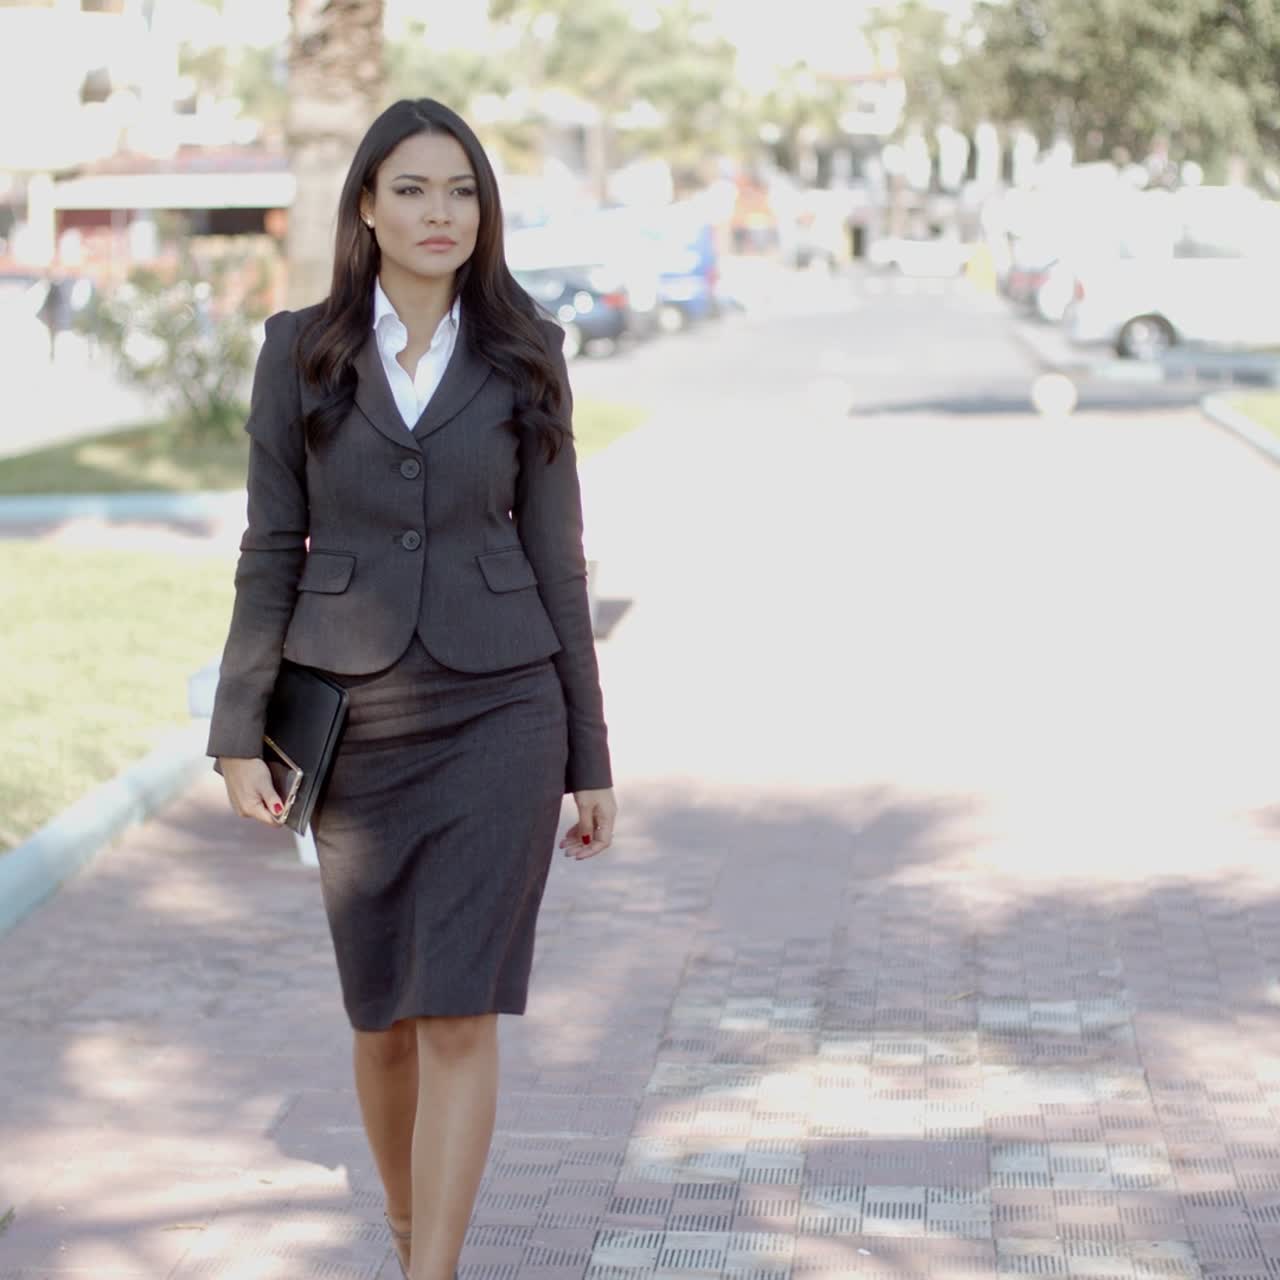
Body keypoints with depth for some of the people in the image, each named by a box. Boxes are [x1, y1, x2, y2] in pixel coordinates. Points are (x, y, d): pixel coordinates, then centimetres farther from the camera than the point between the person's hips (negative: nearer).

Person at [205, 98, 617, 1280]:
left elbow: (557, 559, 4)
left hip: (498, 713, -1)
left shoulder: (524, 357, 2)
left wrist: (591, 760, 4)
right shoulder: (301, 352, 2)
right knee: (385, 1017, 12)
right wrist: (241, 735, -3)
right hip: (355, 724, 1)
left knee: (461, 1014, -10)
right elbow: (272, 549, 3)